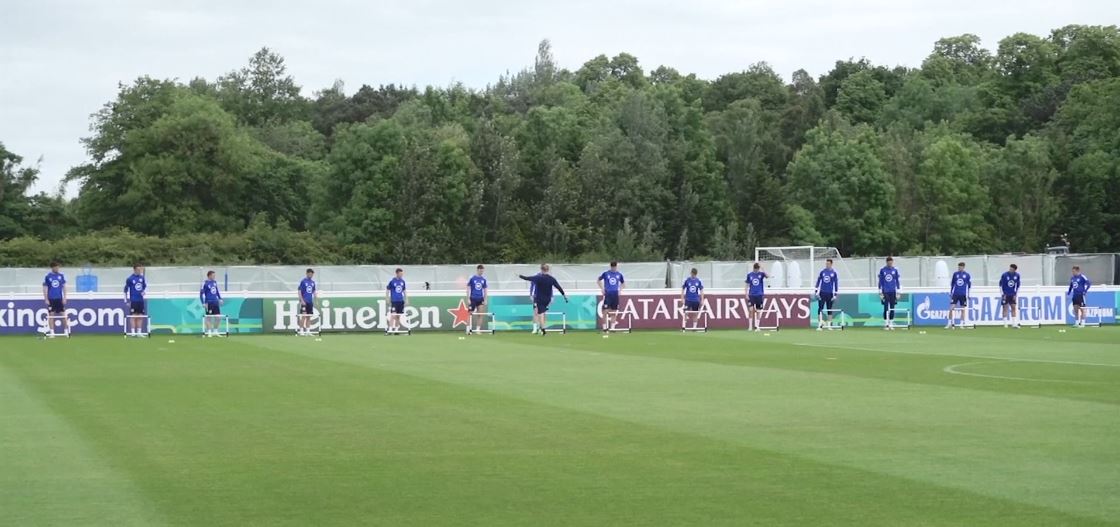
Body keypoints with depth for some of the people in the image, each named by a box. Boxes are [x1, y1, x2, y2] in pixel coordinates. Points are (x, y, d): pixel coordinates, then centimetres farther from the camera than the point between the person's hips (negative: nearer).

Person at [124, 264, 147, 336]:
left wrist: (144, 291, 1)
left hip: (141, 300, 5)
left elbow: (145, 286, 22)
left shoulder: (142, 278, 8)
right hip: (133, 300, -5)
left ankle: (139, 332, 10)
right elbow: (126, 290, -3)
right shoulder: (129, 279, -6)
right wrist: (127, 301, -5)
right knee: (133, 316, -5)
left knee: (140, 316, 5)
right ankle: (133, 332, -2)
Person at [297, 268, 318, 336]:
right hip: (304, 302, -6)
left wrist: (316, 300, 12)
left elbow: (314, 292, 19)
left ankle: (307, 330, 11)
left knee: (309, 317, 7)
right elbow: (299, 292, -8)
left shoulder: (313, 282, 12)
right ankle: (301, 330, -8)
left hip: (310, 302, 6)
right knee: (303, 316, -11)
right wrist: (302, 300, -15)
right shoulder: (303, 281, -6)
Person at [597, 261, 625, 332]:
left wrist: (620, 290, 6)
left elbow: (623, 283, 21)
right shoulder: (605, 273, -1)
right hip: (607, 294, -3)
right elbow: (599, 280, 11)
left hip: (615, 294, 3)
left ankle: (612, 328, 10)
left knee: (614, 312, 4)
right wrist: (602, 289, 0)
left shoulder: (619, 274, 7)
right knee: (605, 311, -7)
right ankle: (605, 328, 1)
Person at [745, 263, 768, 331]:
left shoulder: (761, 274, 1)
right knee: (751, 310, -12)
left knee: (758, 311, 2)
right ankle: (750, 326, -6)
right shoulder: (749, 275, 4)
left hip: (760, 295, 0)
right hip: (751, 295, 0)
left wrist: (763, 270, -32)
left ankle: (757, 326, 11)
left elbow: (768, 276, -20)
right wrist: (746, 294, 1)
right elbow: (747, 285, 9)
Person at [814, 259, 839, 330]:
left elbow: (836, 284, 4)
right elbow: (818, 281, 9)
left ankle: (829, 324, 11)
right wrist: (816, 291, 3)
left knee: (829, 309, 4)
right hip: (822, 293, 1)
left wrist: (835, 294, -1)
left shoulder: (834, 273, 3)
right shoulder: (822, 272, 7)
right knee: (820, 308, -6)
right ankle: (820, 324, -6)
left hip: (830, 294, -1)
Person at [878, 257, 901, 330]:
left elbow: (897, 281, 9)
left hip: (893, 292, 2)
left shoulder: (895, 270, 5)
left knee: (892, 309, 3)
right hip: (885, 292, -2)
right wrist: (880, 293, -1)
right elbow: (880, 282, 4)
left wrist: (898, 292, 6)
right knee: (886, 309, -5)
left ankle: (891, 325, 10)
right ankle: (885, 324, 1)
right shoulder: (882, 270, 1)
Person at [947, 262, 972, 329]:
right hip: (955, 294, 1)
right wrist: (951, 292, 13)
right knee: (951, 309, -6)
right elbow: (952, 284, 14)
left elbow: (969, 285, 5)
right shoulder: (955, 274, 6)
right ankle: (950, 324, 2)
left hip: (963, 295, -1)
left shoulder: (967, 275, 1)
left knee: (962, 309, 3)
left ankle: (962, 324, 10)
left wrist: (968, 294, 3)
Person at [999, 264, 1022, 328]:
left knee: (1014, 308, 2)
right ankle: (1005, 324, 2)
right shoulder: (1004, 275, -13)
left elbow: (1018, 285, 7)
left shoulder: (1017, 275, -3)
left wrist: (1015, 294, 4)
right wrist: (1003, 294, -7)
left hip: (1013, 295, 3)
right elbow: (1001, 285, -6)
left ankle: (1014, 324, 5)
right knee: (1005, 308, -2)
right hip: (1005, 295, -3)